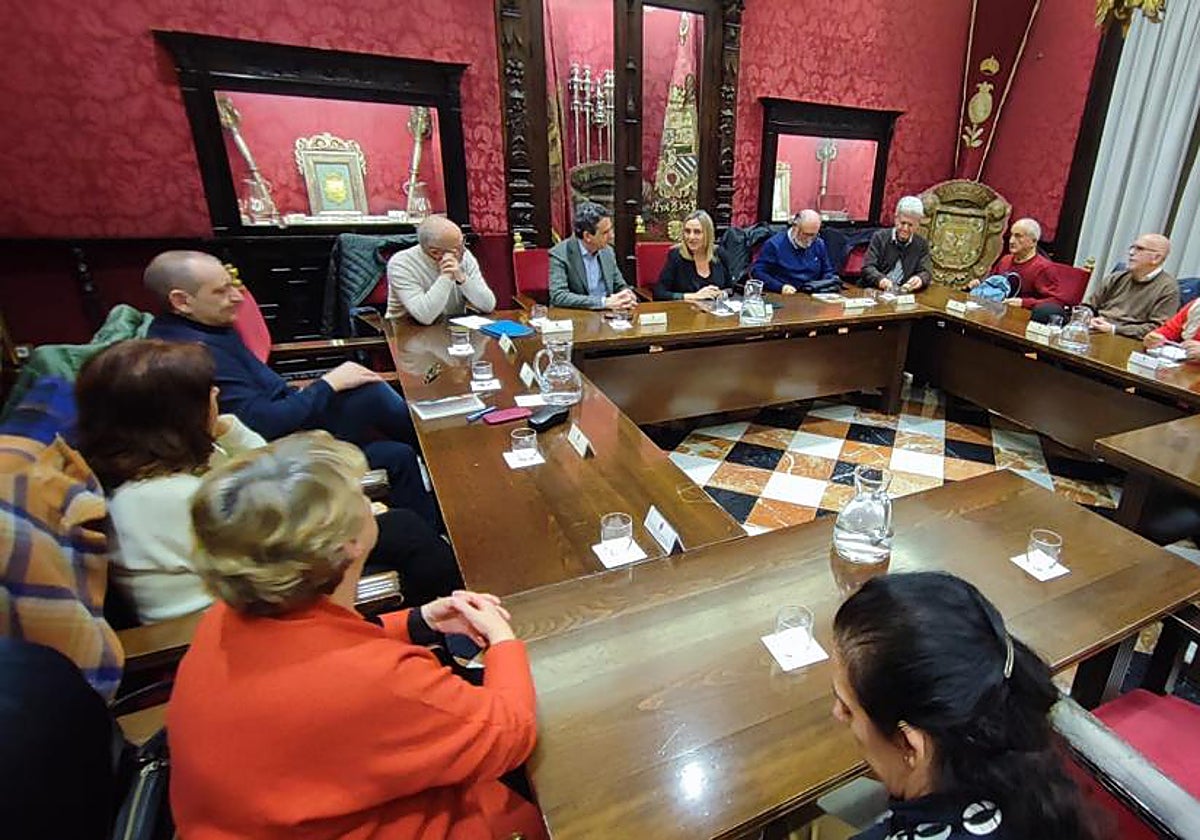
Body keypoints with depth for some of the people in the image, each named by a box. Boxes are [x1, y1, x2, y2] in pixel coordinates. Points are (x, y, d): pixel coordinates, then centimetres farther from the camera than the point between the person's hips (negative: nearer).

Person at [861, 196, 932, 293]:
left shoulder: (922, 244, 14)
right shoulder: (880, 237, 8)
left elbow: (926, 272, 5)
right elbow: (867, 268, -2)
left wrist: (920, 279, -20)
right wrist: (880, 279, -24)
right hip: (876, 291, -1)